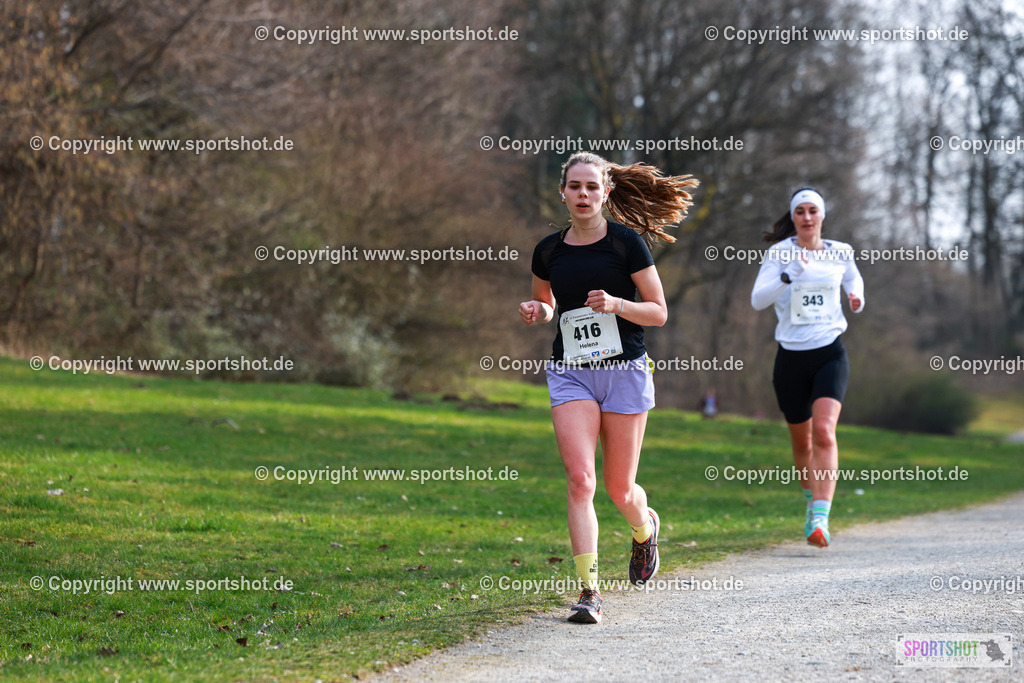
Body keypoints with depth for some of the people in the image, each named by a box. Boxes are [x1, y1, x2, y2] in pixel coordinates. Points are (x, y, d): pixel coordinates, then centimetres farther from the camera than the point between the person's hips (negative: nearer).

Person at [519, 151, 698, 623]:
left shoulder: (626, 242, -5)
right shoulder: (549, 251, 5)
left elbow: (659, 312, -2)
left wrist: (616, 304, -20)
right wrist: (538, 311, -1)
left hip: (624, 372, -2)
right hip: (570, 374, 2)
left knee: (619, 489, 6)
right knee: (579, 479, -15)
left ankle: (645, 529, 43)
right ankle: (589, 591, -14)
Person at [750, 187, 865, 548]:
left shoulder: (840, 253, 5)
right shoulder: (780, 253, 0)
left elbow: (854, 280, 27)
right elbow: (758, 299, -11)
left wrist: (857, 299, 5)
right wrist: (790, 275, -24)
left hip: (830, 354, -1)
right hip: (791, 356, 1)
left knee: (824, 431, -21)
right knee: (801, 440, 12)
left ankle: (821, 519, -27)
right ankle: (811, 500, 40)